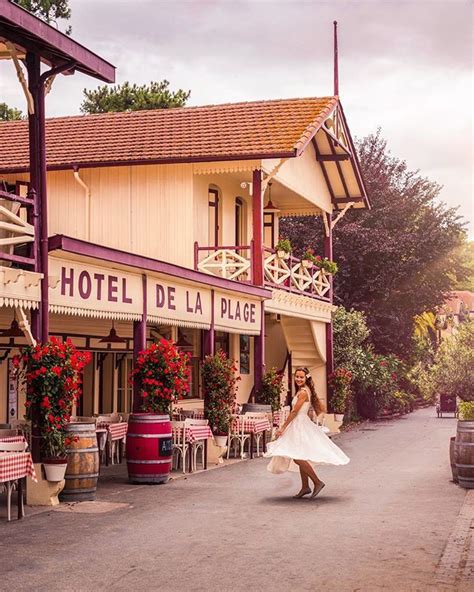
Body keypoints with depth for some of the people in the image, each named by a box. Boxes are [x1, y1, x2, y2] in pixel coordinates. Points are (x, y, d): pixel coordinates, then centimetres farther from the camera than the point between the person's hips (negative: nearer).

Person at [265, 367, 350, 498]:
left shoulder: (303, 392, -16)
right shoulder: (307, 391, 12)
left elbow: (294, 411, -18)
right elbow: (321, 407, 18)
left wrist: (283, 427, -13)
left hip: (300, 426, -10)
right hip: (300, 426, 10)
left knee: (298, 457, -15)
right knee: (300, 457, 12)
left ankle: (317, 482, -12)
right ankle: (305, 487, 17)